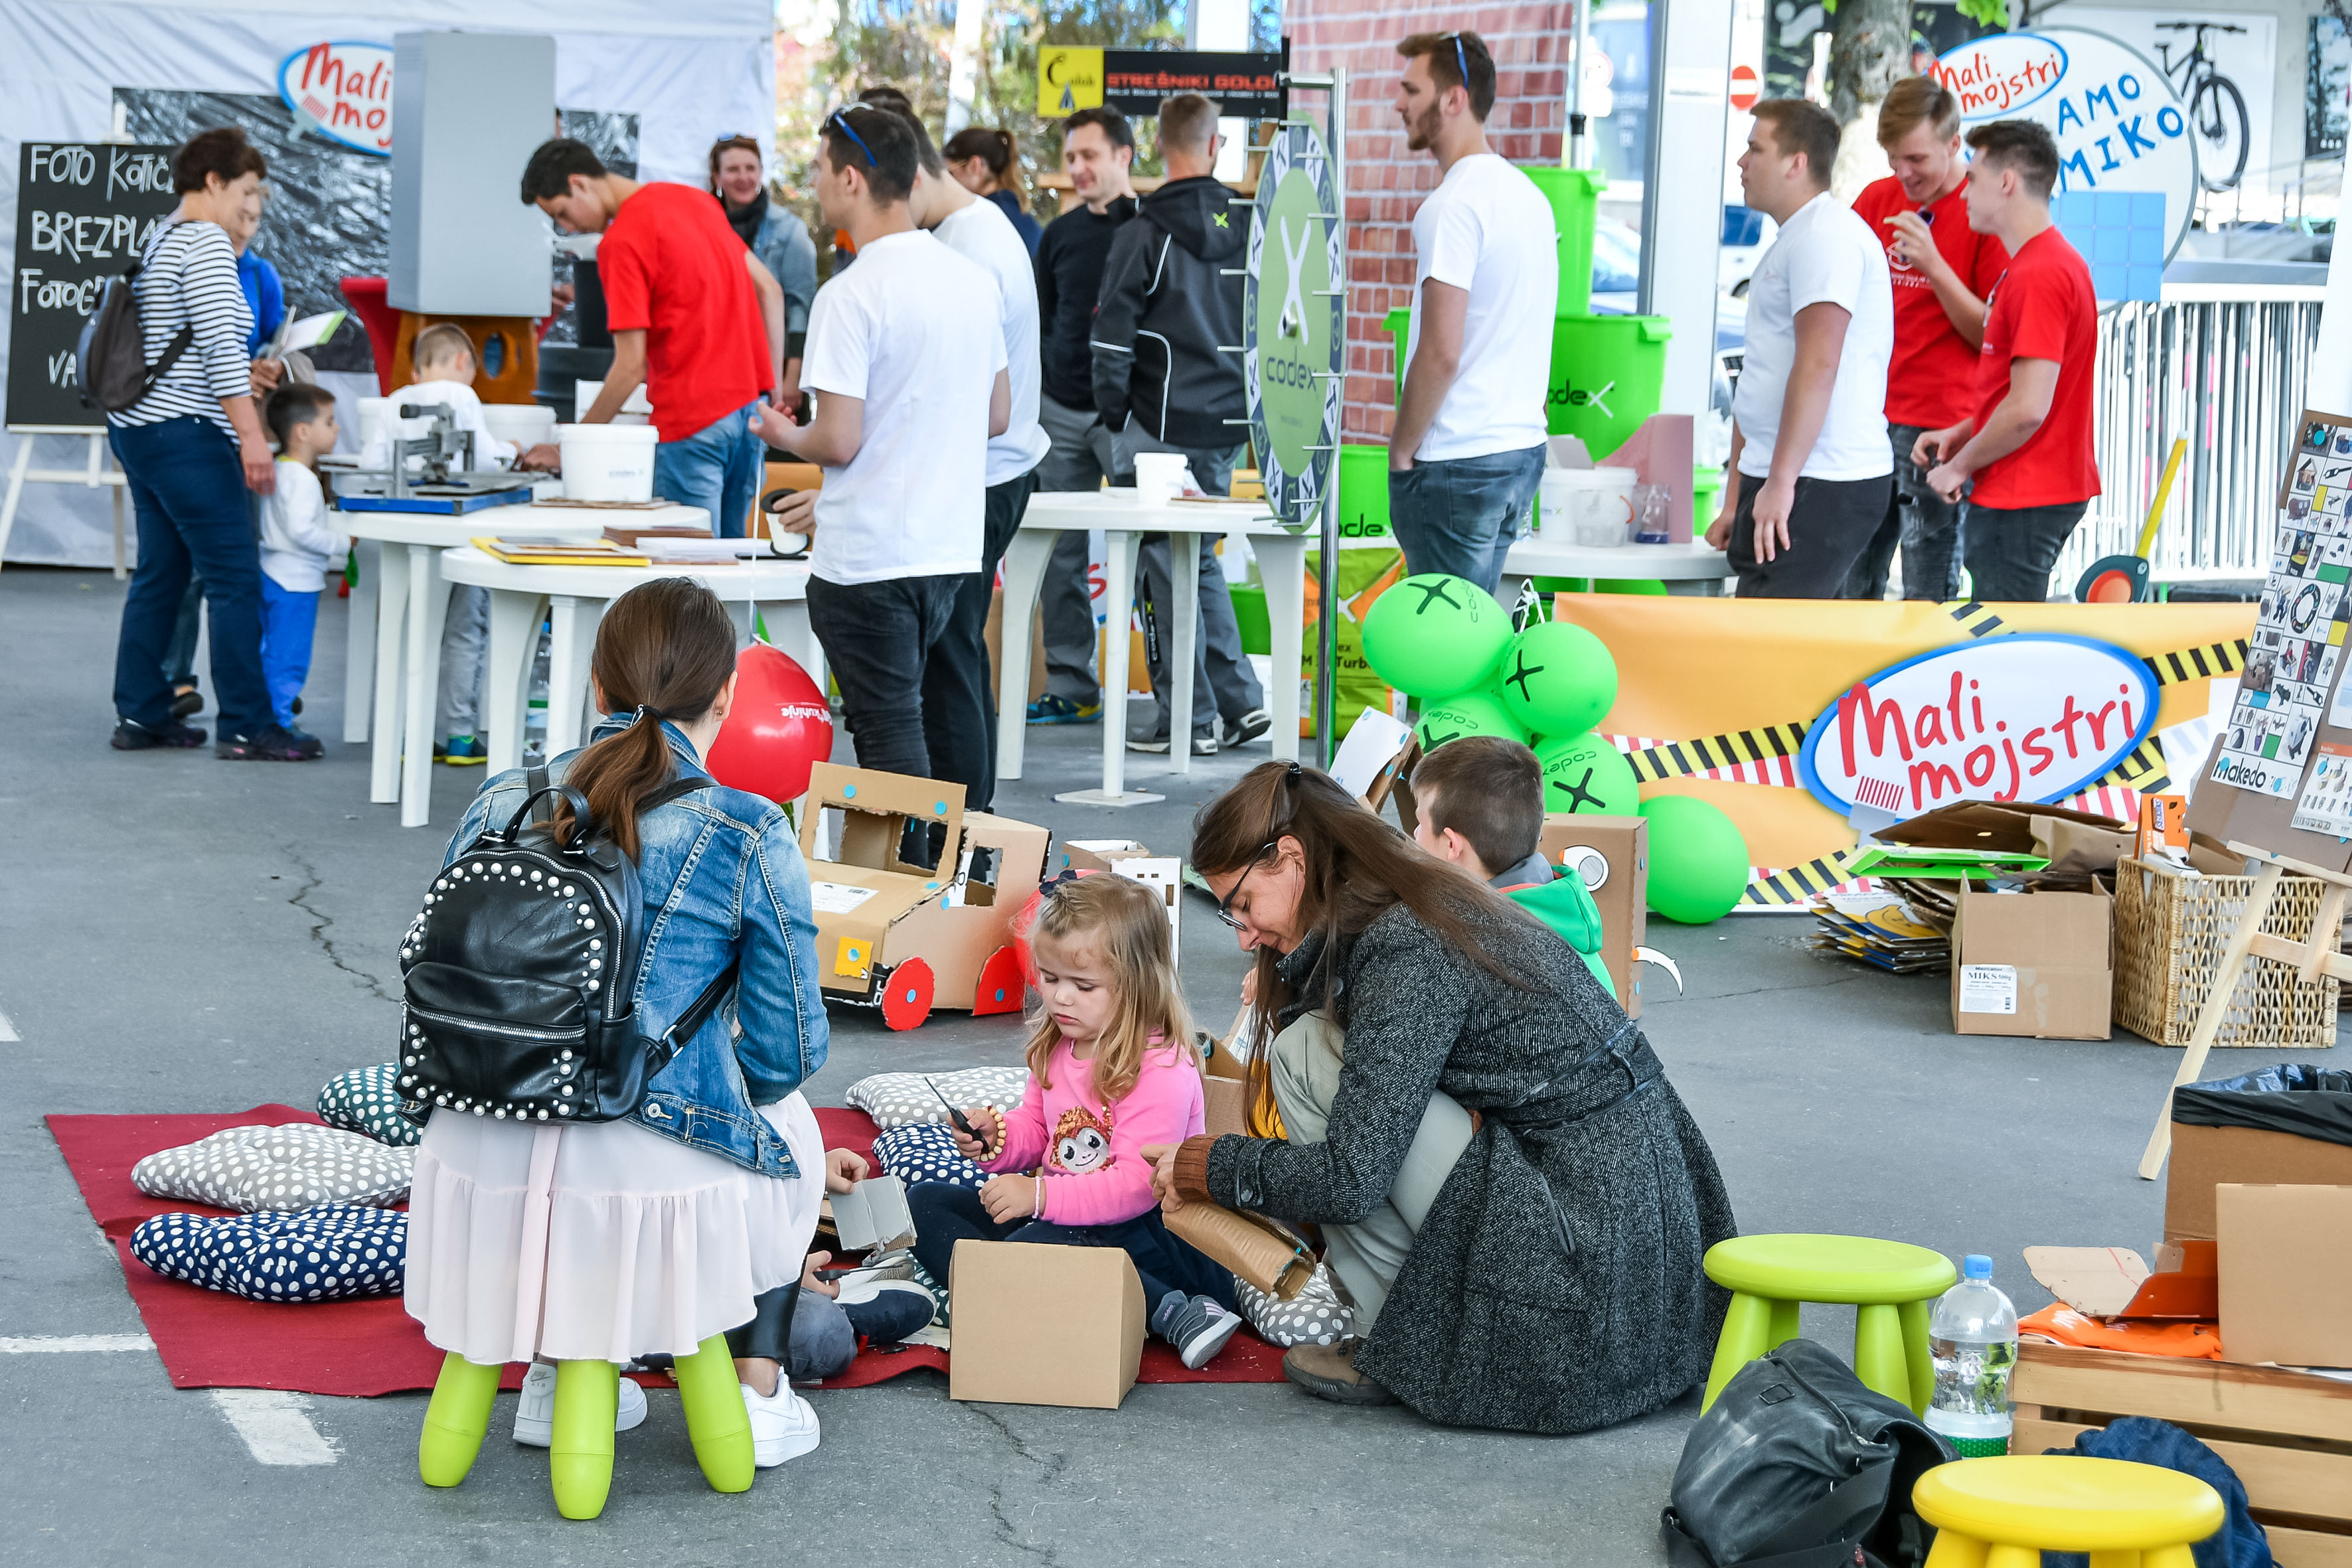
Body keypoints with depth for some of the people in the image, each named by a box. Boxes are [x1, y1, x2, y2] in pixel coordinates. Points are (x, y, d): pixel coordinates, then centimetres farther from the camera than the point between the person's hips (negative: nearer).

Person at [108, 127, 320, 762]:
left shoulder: (160, 239, 18)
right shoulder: (207, 243, -13)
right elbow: (218, 345, -20)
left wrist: (247, 375, 28)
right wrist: (253, 436, -21)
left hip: (137, 426, 10)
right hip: (185, 434, -10)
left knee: (160, 572, 13)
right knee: (236, 577, -7)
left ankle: (140, 714, 14)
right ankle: (246, 726, -7)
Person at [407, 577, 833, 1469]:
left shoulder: (501, 805, 4)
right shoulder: (749, 838, -9)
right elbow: (788, 1052, -4)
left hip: (478, 1163, 4)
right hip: (650, 1181, -4)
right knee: (789, 1126, 33)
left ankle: (553, 1373, 35)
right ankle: (756, 1392, 28)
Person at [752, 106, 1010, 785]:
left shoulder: (851, 296, -17)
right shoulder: (974, 278, 7)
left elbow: (838, 442, -18)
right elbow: (998, 415, 15)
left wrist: (785, 435, 2)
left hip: (868, 560, -7)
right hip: (953, 548, 8)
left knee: (889, 740, -1)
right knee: (906, 722, 18)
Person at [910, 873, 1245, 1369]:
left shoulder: (1163, 1069, -20)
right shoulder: (1056, 1046, 7)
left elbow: (1137, 1184, -26)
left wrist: (1042, 1194, -31)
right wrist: (996, 1137, -2)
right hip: (1058, 1211, 9)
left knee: (1040, 1242, -37)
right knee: (925, 1202, 0)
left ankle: (1169, 1312, -32)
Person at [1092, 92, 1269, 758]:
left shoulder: (1143, 235, -11)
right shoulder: (1247, 230, 6)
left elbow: (1113, 339, -12)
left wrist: (1115, 417, -1)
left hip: (1161, 428, -6)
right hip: (1227, 428, 6)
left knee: (1165, 568, 1)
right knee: (1200, 559, 19)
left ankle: (1190, 720, 3)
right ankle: (1241, 700, 14)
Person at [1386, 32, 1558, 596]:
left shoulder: (1453, 205, -15)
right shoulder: (1527, 195, 14)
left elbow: (1441, 354, -20)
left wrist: (1402, 450, -8)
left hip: (1456, 464, -9)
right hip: (1523, 447, 9)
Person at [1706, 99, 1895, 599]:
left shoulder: (1827, 234, -10)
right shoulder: (1791, 241, 23)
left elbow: (1818, 365, -21)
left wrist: (1780, 481, -22)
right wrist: (1736, 501, 24)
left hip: (1821, 487, -10)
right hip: (1775, 483, 10)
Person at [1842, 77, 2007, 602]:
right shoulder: (1877, 199, 11)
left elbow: (1993, 337, -8)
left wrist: (1935, 267, -17)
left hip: (1939, 429, -6)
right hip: (1868, 420, 6)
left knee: (1929, 598, -5)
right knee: (1849, 586, 5)